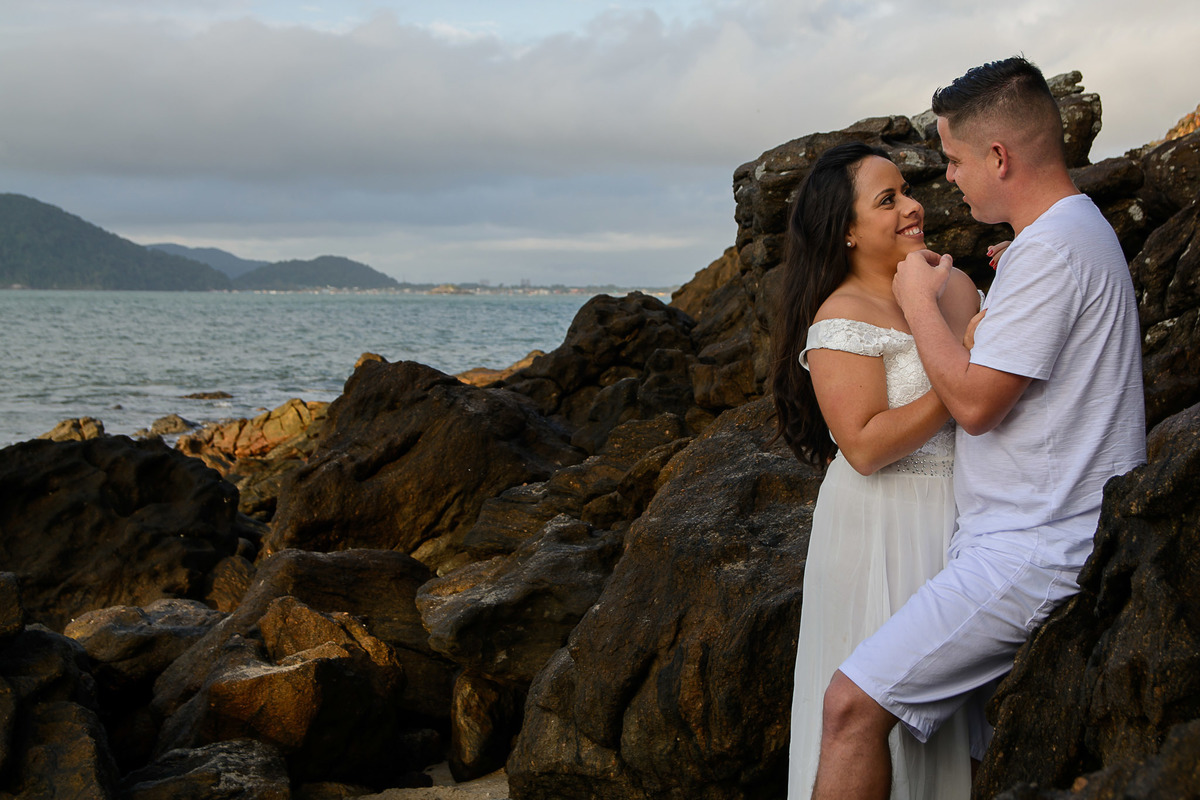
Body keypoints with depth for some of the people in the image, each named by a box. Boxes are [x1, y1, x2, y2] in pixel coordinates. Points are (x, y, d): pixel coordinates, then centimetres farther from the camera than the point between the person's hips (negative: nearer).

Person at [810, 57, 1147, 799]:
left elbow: (974, 402, -17)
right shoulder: (1080, 229, 19)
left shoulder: (1051, 248, -16)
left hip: (1037, 553, -11)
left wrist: (920, 299, -5)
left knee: (853, 704, -15)